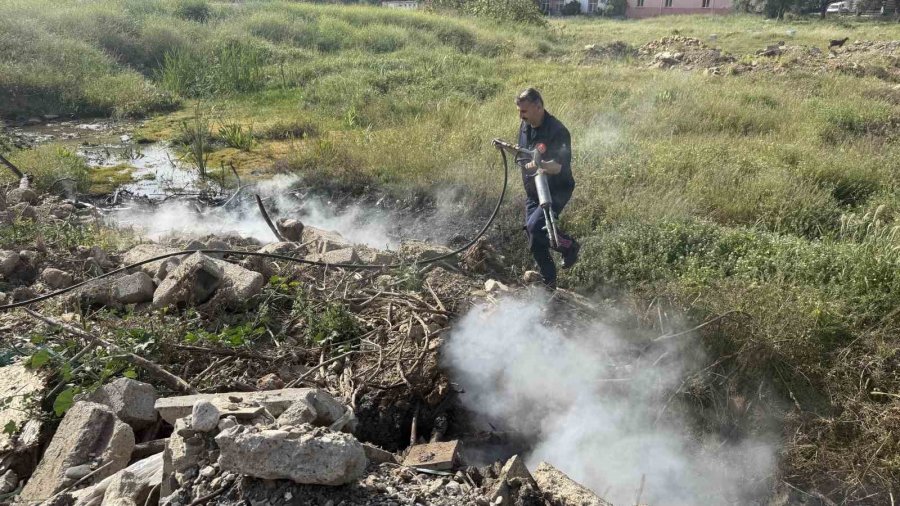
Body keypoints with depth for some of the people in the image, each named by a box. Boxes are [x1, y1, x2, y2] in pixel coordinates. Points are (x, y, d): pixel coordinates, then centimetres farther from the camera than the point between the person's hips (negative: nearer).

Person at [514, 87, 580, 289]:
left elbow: (560, 166, -29)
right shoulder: (525, 126, 3)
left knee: (535, 226, -26)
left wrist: (542, 165, -45)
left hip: (556, 190, -8)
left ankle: (570, 246, 2)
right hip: (532, 190, 8)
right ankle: (549, 282, 23)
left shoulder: (557, 131, -22)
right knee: (534, 236, 8)